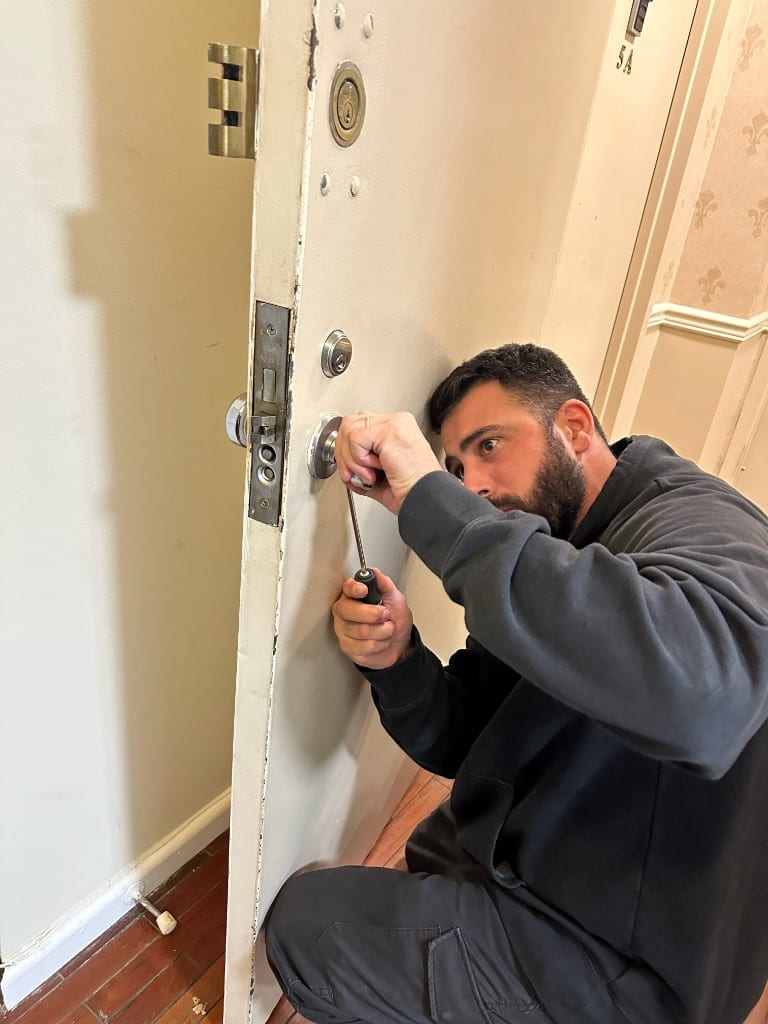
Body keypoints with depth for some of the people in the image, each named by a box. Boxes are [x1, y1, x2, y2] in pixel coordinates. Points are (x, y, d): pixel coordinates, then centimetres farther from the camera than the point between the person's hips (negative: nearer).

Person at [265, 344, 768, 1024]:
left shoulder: (701, 525, -22)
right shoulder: (537, 560, 4)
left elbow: (702, 698, -46)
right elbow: (458, 744, 4)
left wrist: (428, 498, -41)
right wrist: (396, 660, -19)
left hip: (623, 962, -7)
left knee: (306, 925, -6)